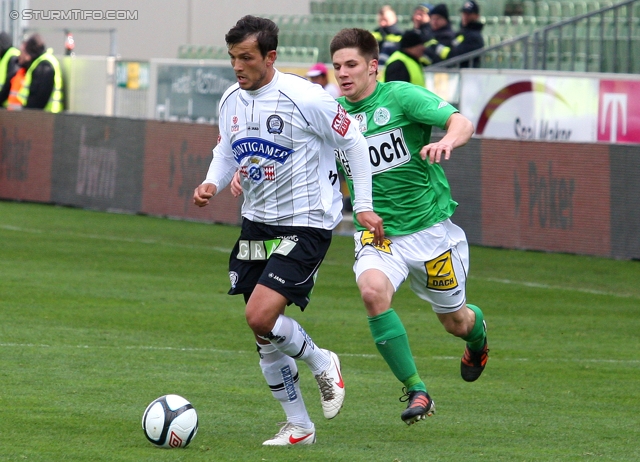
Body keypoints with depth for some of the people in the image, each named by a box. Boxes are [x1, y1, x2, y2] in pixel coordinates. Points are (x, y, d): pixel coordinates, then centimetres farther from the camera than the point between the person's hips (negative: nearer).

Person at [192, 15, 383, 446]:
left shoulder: (305, 98, -18)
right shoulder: (231, 101, 2)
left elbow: (353, 142, -7)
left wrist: (364, 206, -5)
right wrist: (211, 184, -2)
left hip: (306, 223, -7)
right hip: (257, 222, 7)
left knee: (261, 316, -21)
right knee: (264, 334, 7)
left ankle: (321, 362, 9)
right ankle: (299, 426, 21)